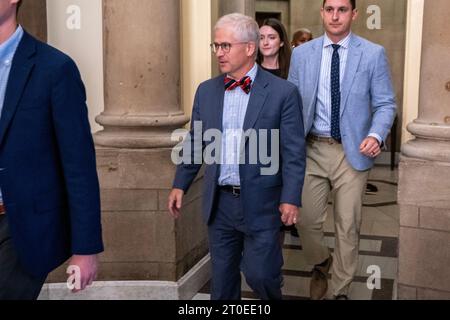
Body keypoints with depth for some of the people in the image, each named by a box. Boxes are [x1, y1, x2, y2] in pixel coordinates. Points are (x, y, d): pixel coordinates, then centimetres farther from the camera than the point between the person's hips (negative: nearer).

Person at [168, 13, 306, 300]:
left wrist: (291, 198, -14)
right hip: (219, 202, 4)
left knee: (259, 274, 3)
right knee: (222, 275, 16)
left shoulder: (283, 92, -8)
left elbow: (294, 151, -9)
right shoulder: (206, 91, 5)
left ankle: (272, 296, 36)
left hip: (261, 203, -4)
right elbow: (195, 142, 12)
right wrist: (180, 185, 9)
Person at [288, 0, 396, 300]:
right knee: (307, 221, 6)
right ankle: (321, 265, 38)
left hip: (353, 152, -1)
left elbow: (385, 104, -2)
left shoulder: (374, 54, -2)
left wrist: (376, 135, -20)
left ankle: (341, 290, 26)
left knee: (348, 227, 7)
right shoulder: (302, 54, 4)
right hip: (312, 149, 2)